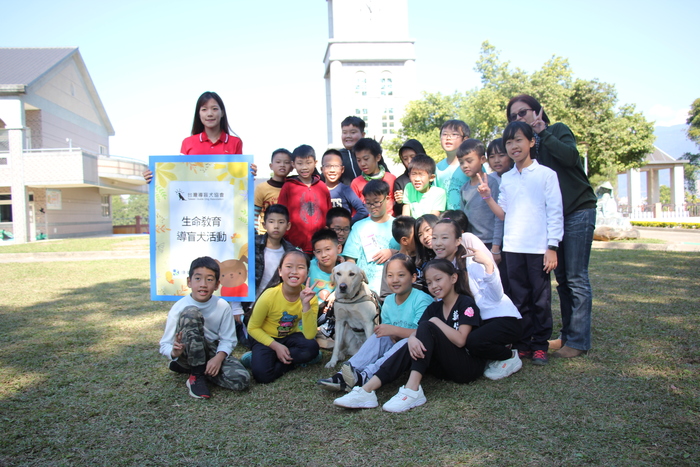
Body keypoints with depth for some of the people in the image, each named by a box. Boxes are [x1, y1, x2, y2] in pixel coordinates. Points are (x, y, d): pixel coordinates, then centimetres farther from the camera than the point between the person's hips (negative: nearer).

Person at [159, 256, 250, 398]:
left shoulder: (223, 306, -10)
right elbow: (165, 344, -13)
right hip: (188, 353, -3)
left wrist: (218, 358, -28)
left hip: (212, 352, 3)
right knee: (191, 312, -30)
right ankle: (197, 375, -20)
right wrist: (174, 352, -36)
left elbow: (228, 340, -8)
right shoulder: (180, 307, -15)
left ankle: (187, 366, -1)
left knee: (242, 380, -25)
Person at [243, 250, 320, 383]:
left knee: (312, 347, -29)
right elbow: (252, 328, -11)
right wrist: (276, 346, -21)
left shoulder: (310, 297, -16)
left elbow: (309, 335, -23)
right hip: (266, 339, -4)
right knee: (262, 375, -31)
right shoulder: (269, 296, -23)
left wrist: (306, 304, -33)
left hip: (290, 336, 4)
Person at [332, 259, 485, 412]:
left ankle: (412, 390, -35)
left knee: (426, 328, -21)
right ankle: (366, 390, -33)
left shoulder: (466, 303, -7)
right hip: (445, 368, 6)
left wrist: (436, 321, -12)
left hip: (469, 366, -6)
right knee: (413, 347, -18)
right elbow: (416, 332, -4)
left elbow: (460, 340, -20)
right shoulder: (434, 307, 11)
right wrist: (412, 338, -27)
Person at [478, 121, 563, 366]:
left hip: (539, 247, -4)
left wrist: (552, 247, -8)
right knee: (519, 298, 9)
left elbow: (555, 212, -3)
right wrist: (488, 197, -4)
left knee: (540, 298, 4)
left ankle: (540, 345, 15)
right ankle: (523, 344, 18)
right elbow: (503, 214, 11)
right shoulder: (506, 179, 11)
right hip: (513, 247, 4)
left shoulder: (546, 174, -1)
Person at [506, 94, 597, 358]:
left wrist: (542, 133, -15)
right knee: (561, 277, 10)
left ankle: (579, 341, -1)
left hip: (578, 211, -6)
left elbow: (570, 156, -23)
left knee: (576, 278, -7)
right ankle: (567, 334, 19)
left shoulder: (558, 130, -2)